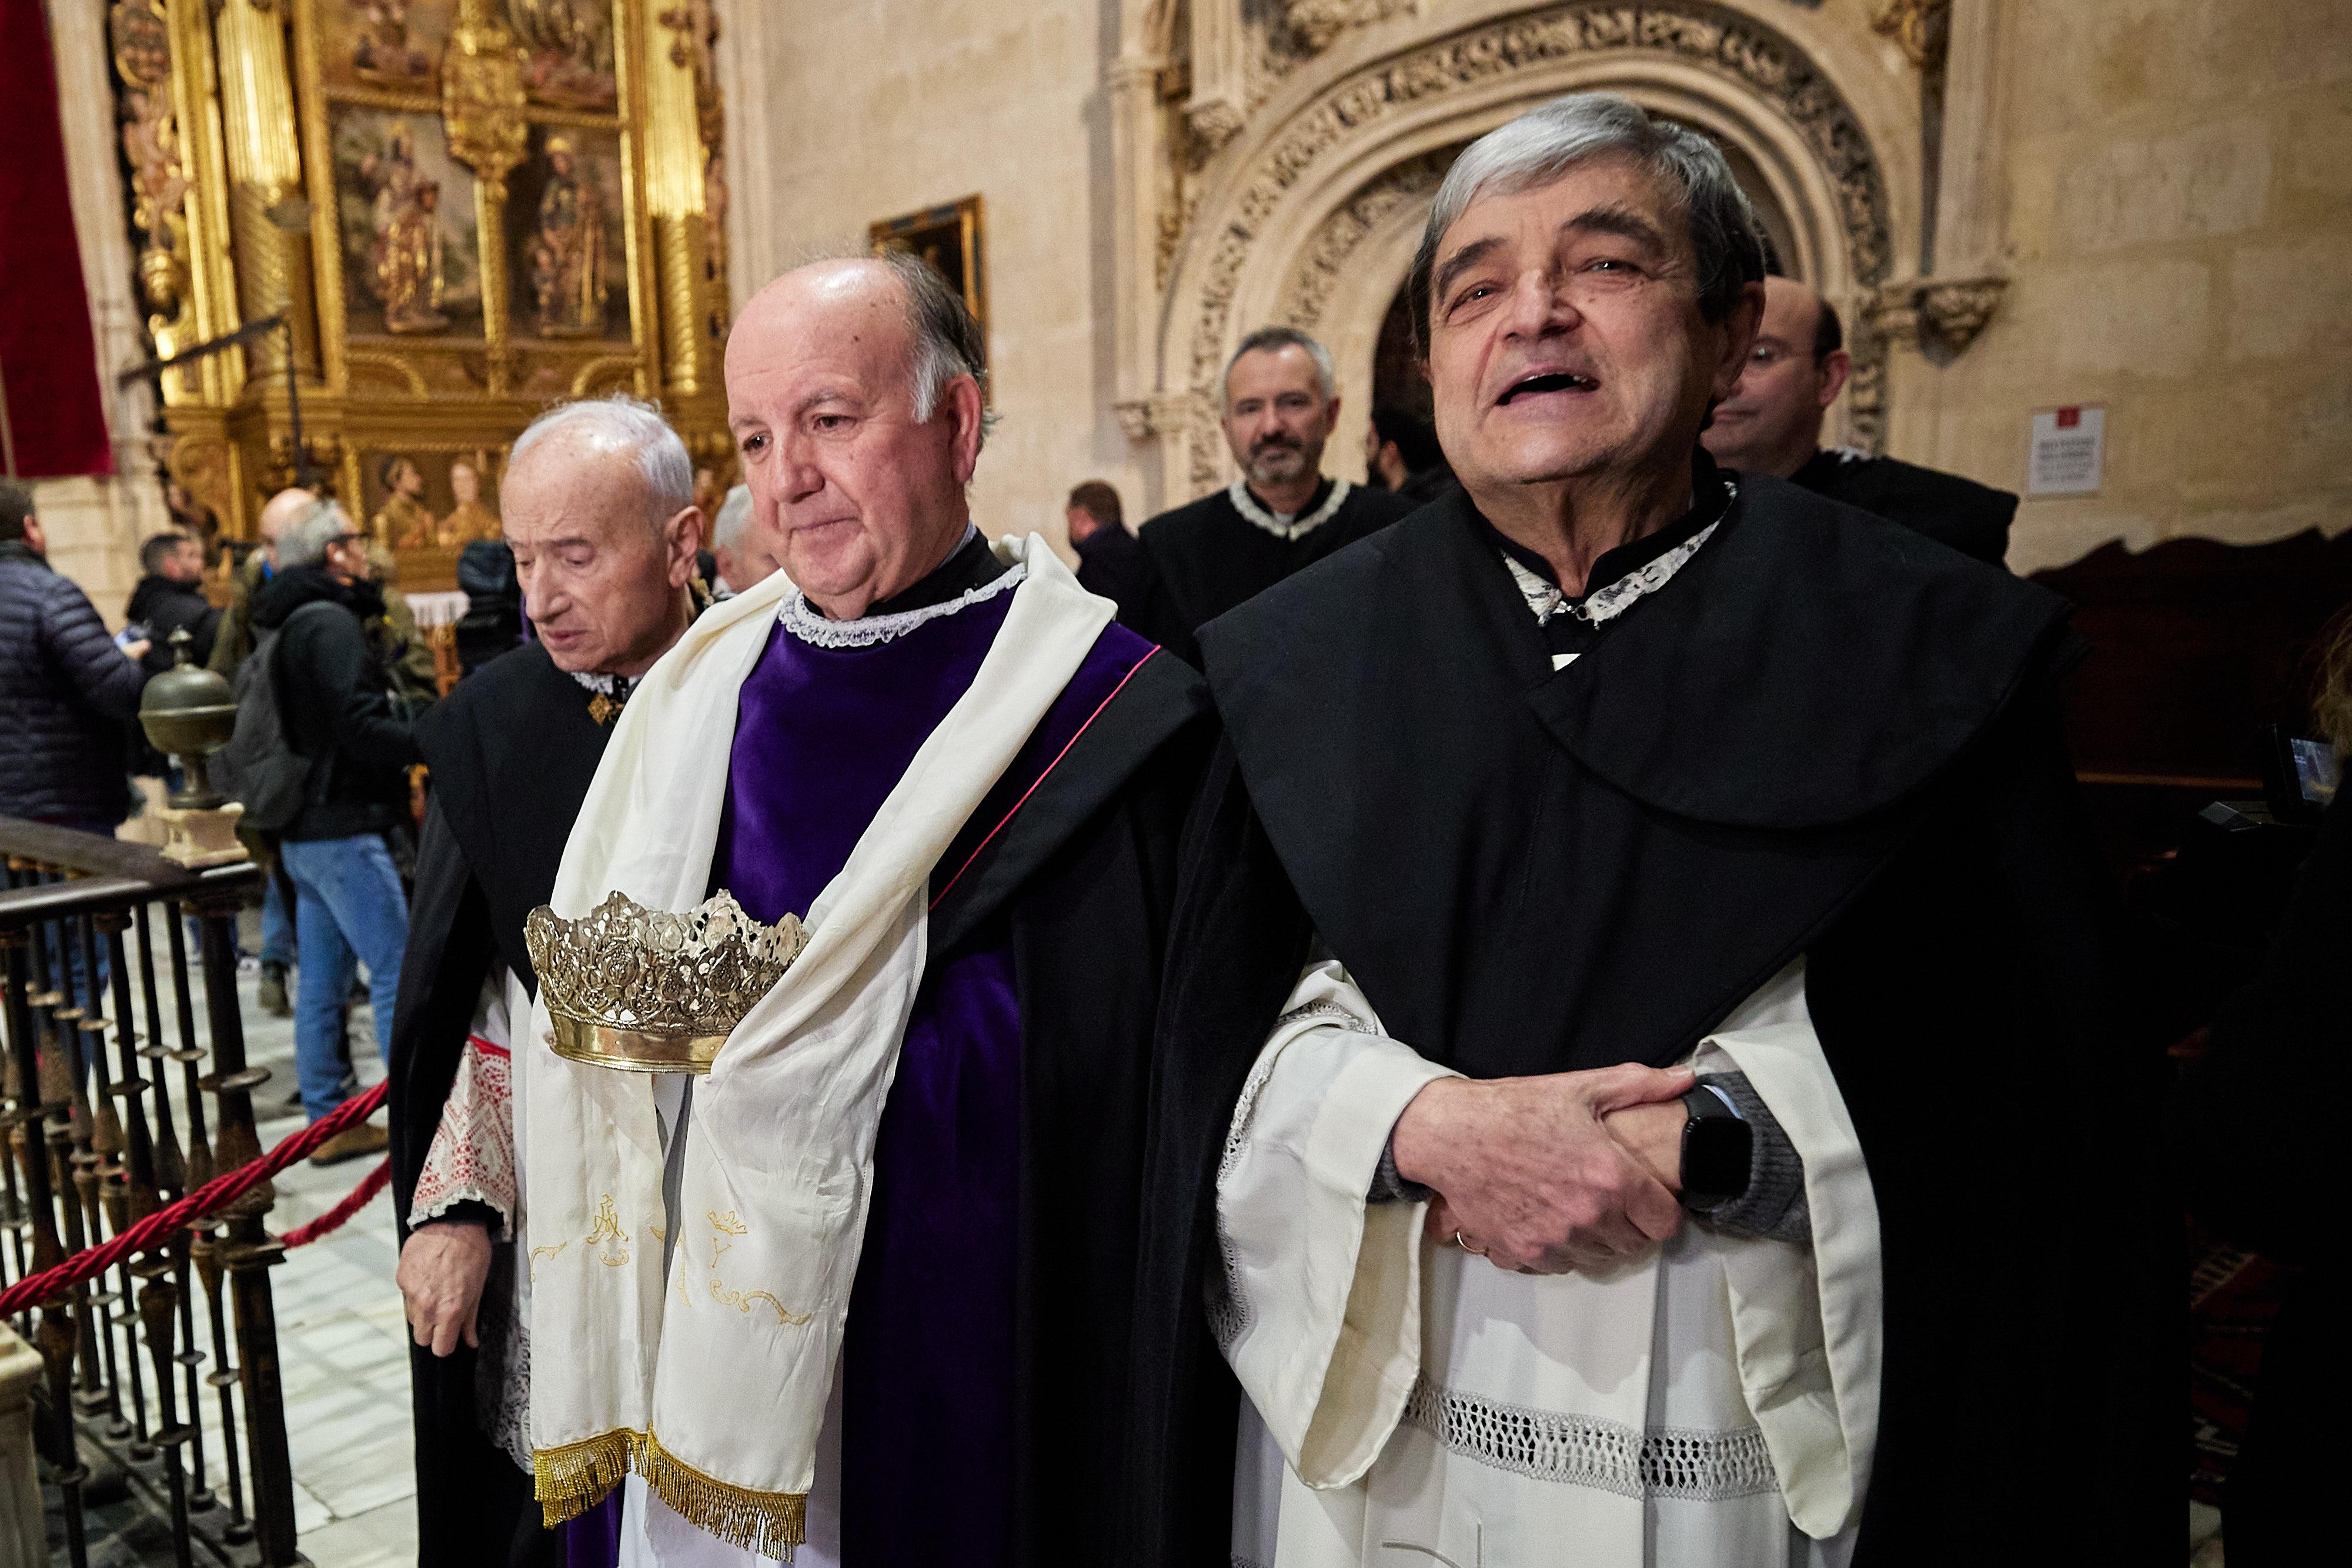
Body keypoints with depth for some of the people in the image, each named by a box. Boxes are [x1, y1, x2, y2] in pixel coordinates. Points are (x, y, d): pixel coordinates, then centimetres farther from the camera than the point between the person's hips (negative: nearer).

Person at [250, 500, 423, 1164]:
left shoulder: (291, 624, 18)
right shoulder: (331, 622, -14)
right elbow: (361, 727, -22)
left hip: (304, 830, 10)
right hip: (343, 829, -10)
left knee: (322, 982, 12)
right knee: (398, 973, -6)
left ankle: (328, 1120, 20)